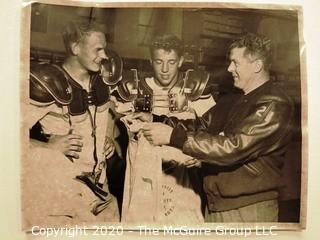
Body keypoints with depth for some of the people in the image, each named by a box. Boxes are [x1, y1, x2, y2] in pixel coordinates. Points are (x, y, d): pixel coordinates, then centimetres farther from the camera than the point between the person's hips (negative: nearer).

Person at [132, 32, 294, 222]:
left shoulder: (275, 105, -17)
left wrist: (173, 136, -26)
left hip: (248, 209, -7)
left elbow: (233, 147, -27)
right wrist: (156, 120, -2)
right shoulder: (236, 100, 10)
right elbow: (201, 125, 9)